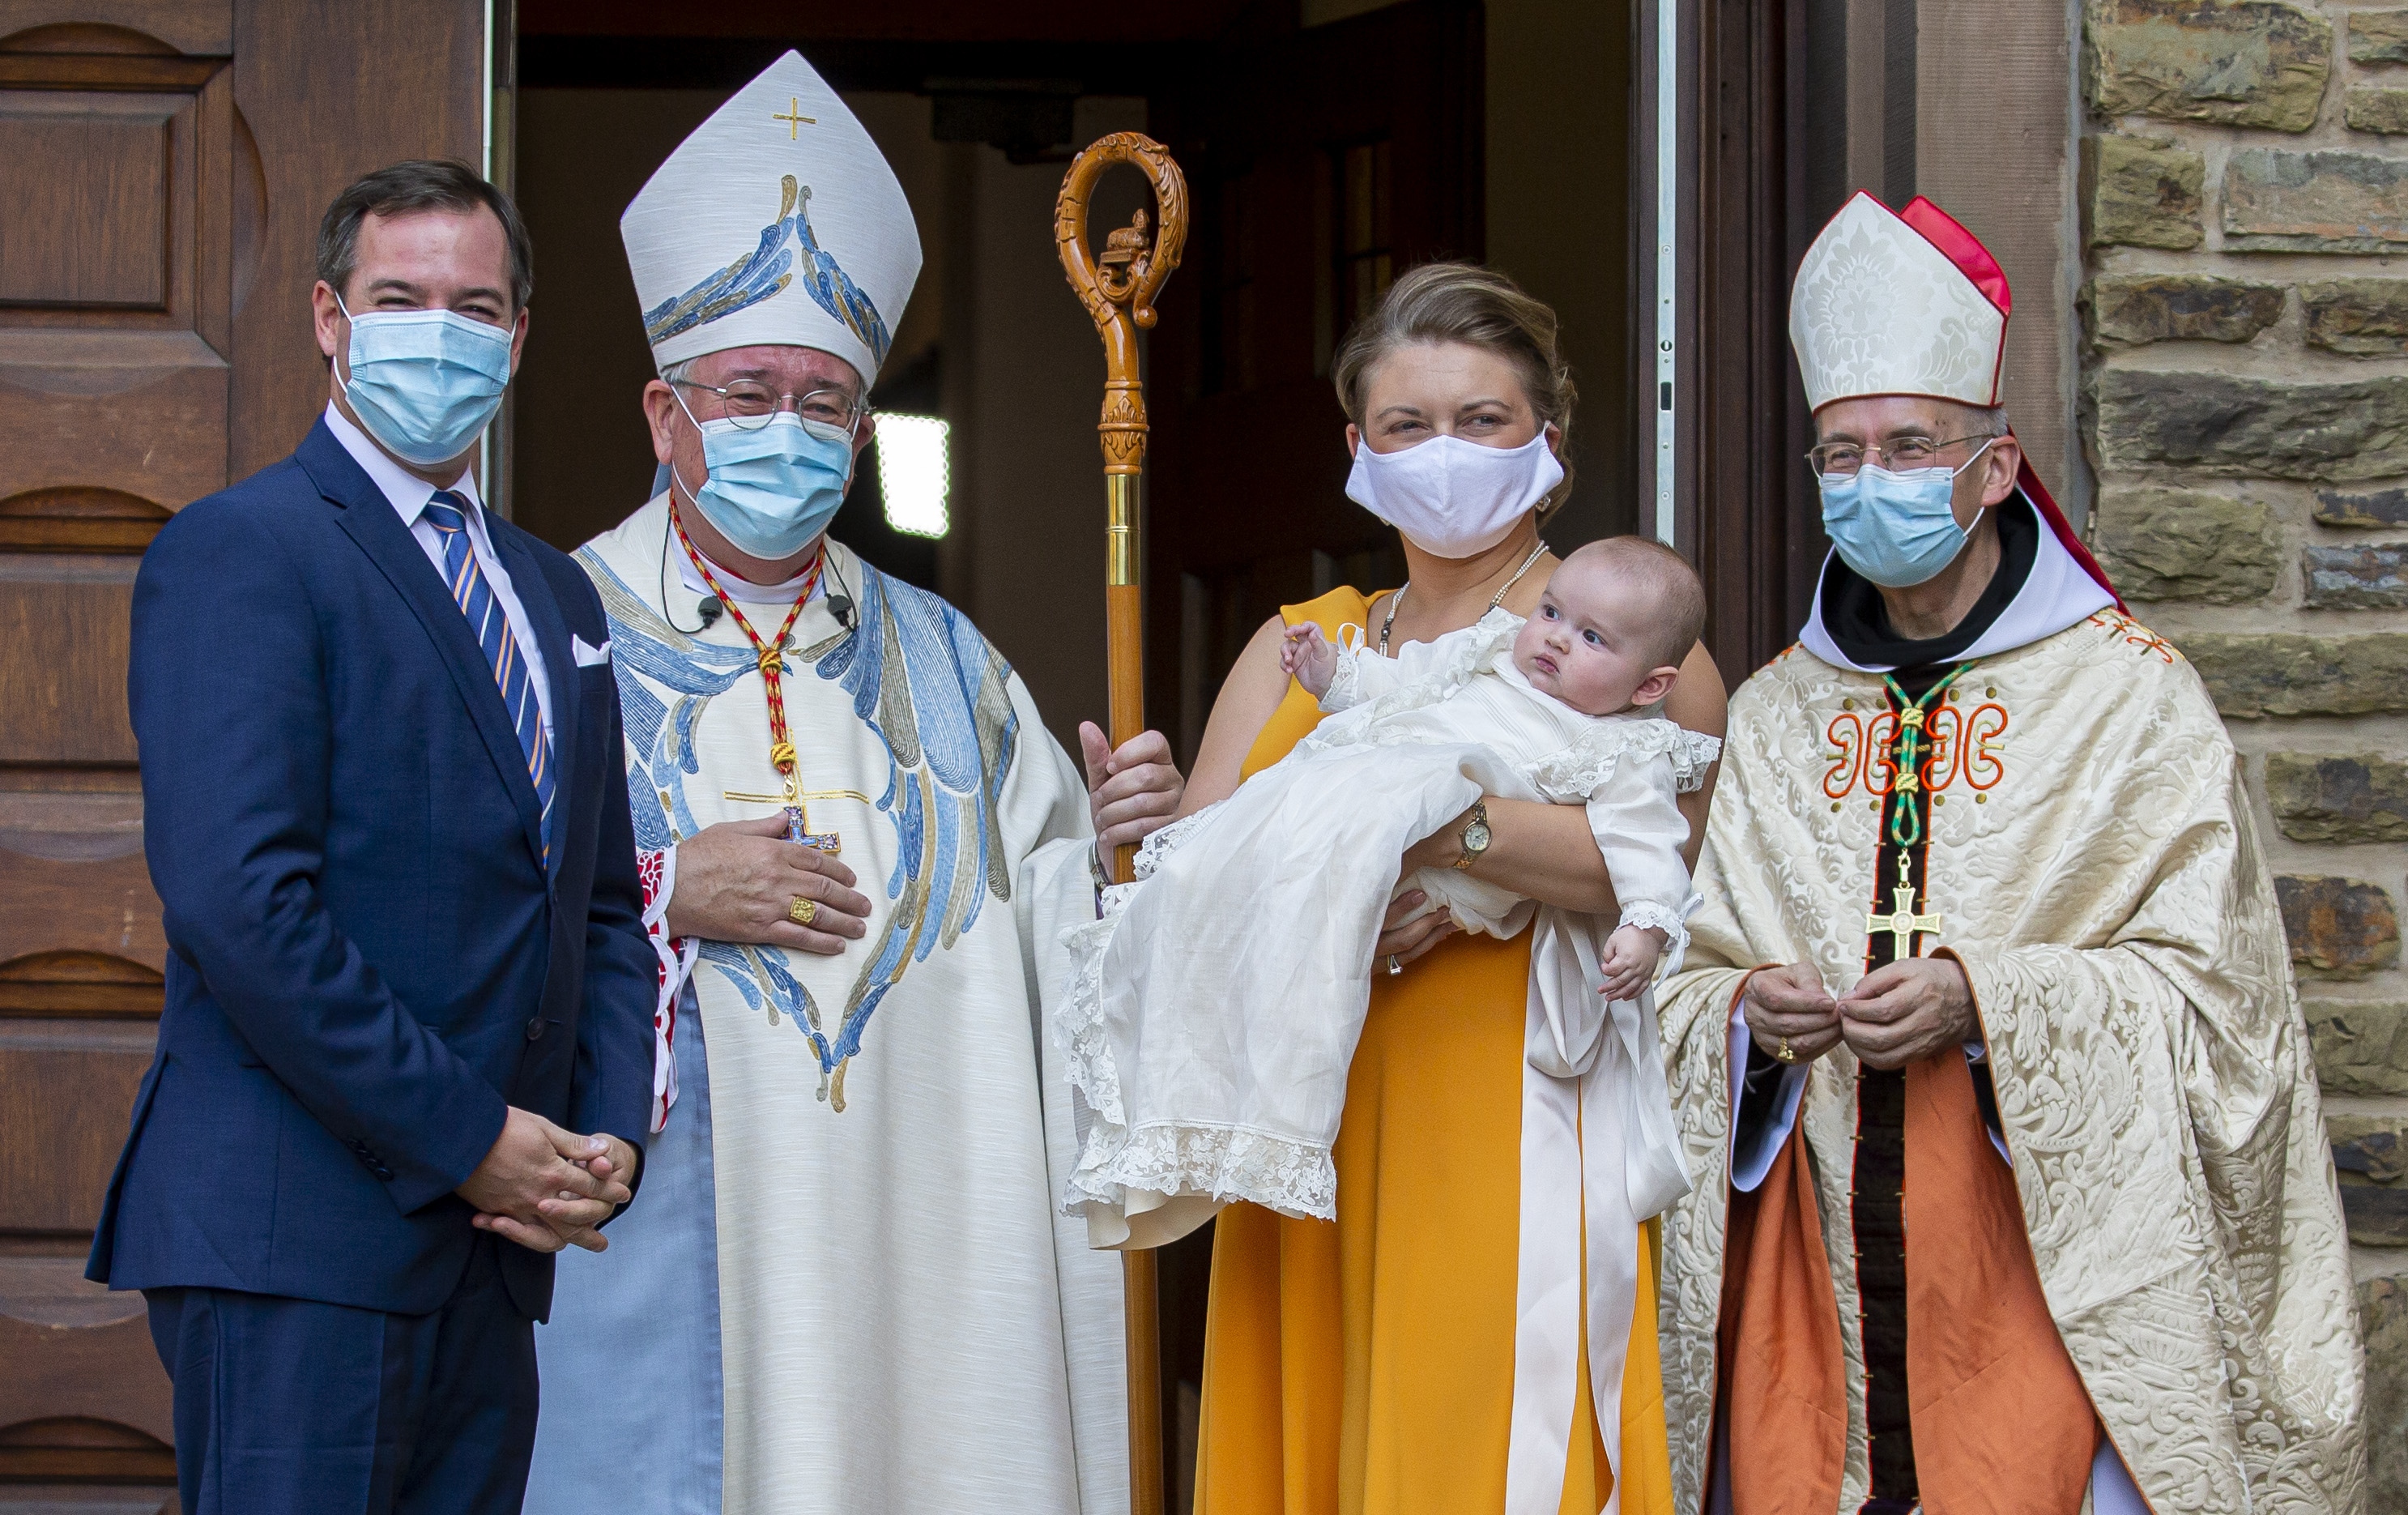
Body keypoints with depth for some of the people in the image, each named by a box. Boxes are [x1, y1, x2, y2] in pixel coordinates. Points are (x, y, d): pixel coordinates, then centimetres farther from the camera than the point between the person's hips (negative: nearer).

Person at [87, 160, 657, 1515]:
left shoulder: (558, 597, 20)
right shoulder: (239, 552, -5)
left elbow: (607, 907, 22)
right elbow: (237, 896, -16)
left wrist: (613, 1137, 3)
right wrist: (469, 1136, -15)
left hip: (492, 1249, 7)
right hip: (293, 1238, -7)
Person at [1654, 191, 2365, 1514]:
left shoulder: (2129, 698, 0)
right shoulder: (1771, 717, 13)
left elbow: (2210, 992, -6)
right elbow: (1687, 980, 13)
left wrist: (1985, 1001, -19)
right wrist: (1746, 1012, -10)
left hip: (2045, 1266, -3)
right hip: (1816, 1280, 3)